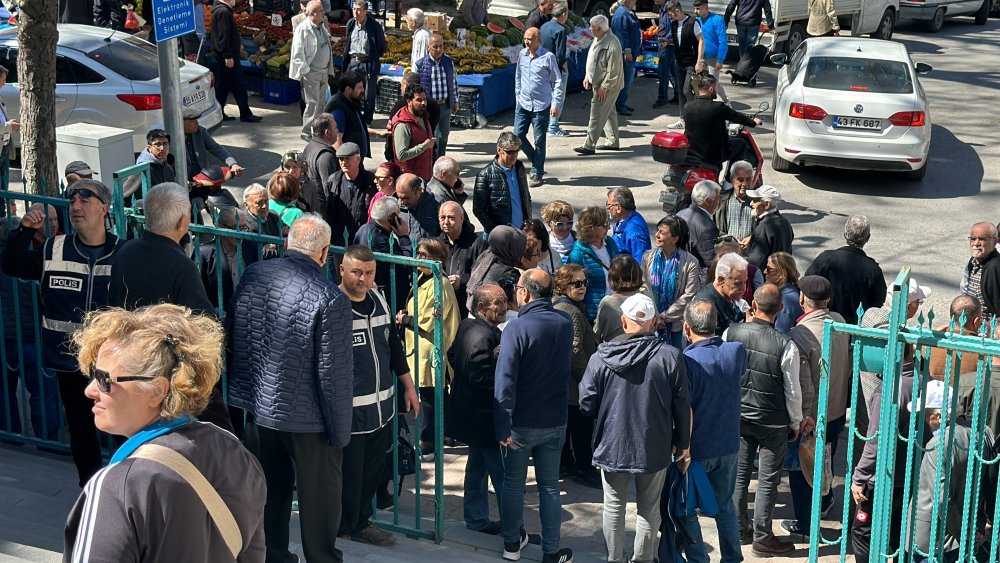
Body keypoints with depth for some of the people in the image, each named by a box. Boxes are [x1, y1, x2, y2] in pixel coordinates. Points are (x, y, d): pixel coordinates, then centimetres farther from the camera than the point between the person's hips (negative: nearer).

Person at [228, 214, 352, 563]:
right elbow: (334, 374, -21)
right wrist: (340, 431, -9)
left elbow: (232, 334, 6)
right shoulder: (329, 299, -23)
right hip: (307, 417, -6)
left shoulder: (253, 275, -6)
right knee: (319, 497, 13)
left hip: (258, 406, 6)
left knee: (272, 489, 23)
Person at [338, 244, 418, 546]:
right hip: (349, 411, -7)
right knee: (349, 476, 3)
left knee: (373, 471, 17)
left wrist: (408, 386, 19)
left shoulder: (378, 299, 7)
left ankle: (361, 522, 35)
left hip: (382, 406, 7)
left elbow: (394, 345, 18)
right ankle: (345, 531, 22)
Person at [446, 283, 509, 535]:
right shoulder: (483, 336, -25)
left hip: (472, 416, 11)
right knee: (504, 476, -3)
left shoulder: (467, 327, 7)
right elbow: (482, 377, -30)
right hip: (486, 417, -11)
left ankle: (476, 519, 30)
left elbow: (452, 357, 20)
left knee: (477, 468, 20)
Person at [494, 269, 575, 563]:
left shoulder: (517, 329, -18)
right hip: (555, 421, 4)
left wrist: (502, 426, -19)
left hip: (521, 422, -3)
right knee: (549, 486, 12)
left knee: (513, 483, 14)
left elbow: (505, 381, -22)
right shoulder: (565, 324, -3)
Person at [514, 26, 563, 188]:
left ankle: (537, 174, 13)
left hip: (541, 105, -5)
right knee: (518, 135, 1)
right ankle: (537, 162, 22)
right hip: (523, 103, 5)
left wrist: (555, 104, -12)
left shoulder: (548, 57, -10)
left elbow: (558, 81, -7)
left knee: (539, 140, 2)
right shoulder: (522, 54, 5)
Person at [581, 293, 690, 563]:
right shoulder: (670, 356, -12)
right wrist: (682, 444, 8)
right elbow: (682, 407, -6)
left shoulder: (601, 357, -11)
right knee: (649, 509, 15)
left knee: (614, 506, 16)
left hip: (612, 446, 0)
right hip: (654, 448, 0)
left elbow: (586, 404, -7)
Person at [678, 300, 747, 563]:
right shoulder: (736, 352, -9)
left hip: (697, 450, -5)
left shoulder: (687, 361, -24)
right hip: (728, 445, 5)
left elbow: (685, 413, -22)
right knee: (725, 504, 21)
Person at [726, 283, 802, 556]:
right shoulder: (786, 346, -22)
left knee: (739, 472, 18)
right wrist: (795, 422, 1)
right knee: (768, 480, 9)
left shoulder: (731, 333, -13)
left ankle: (740, 528, 32)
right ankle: (762, 539, 18)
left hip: (738, 415, 4)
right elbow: (793, 390, -12)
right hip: (772, 421, -4)